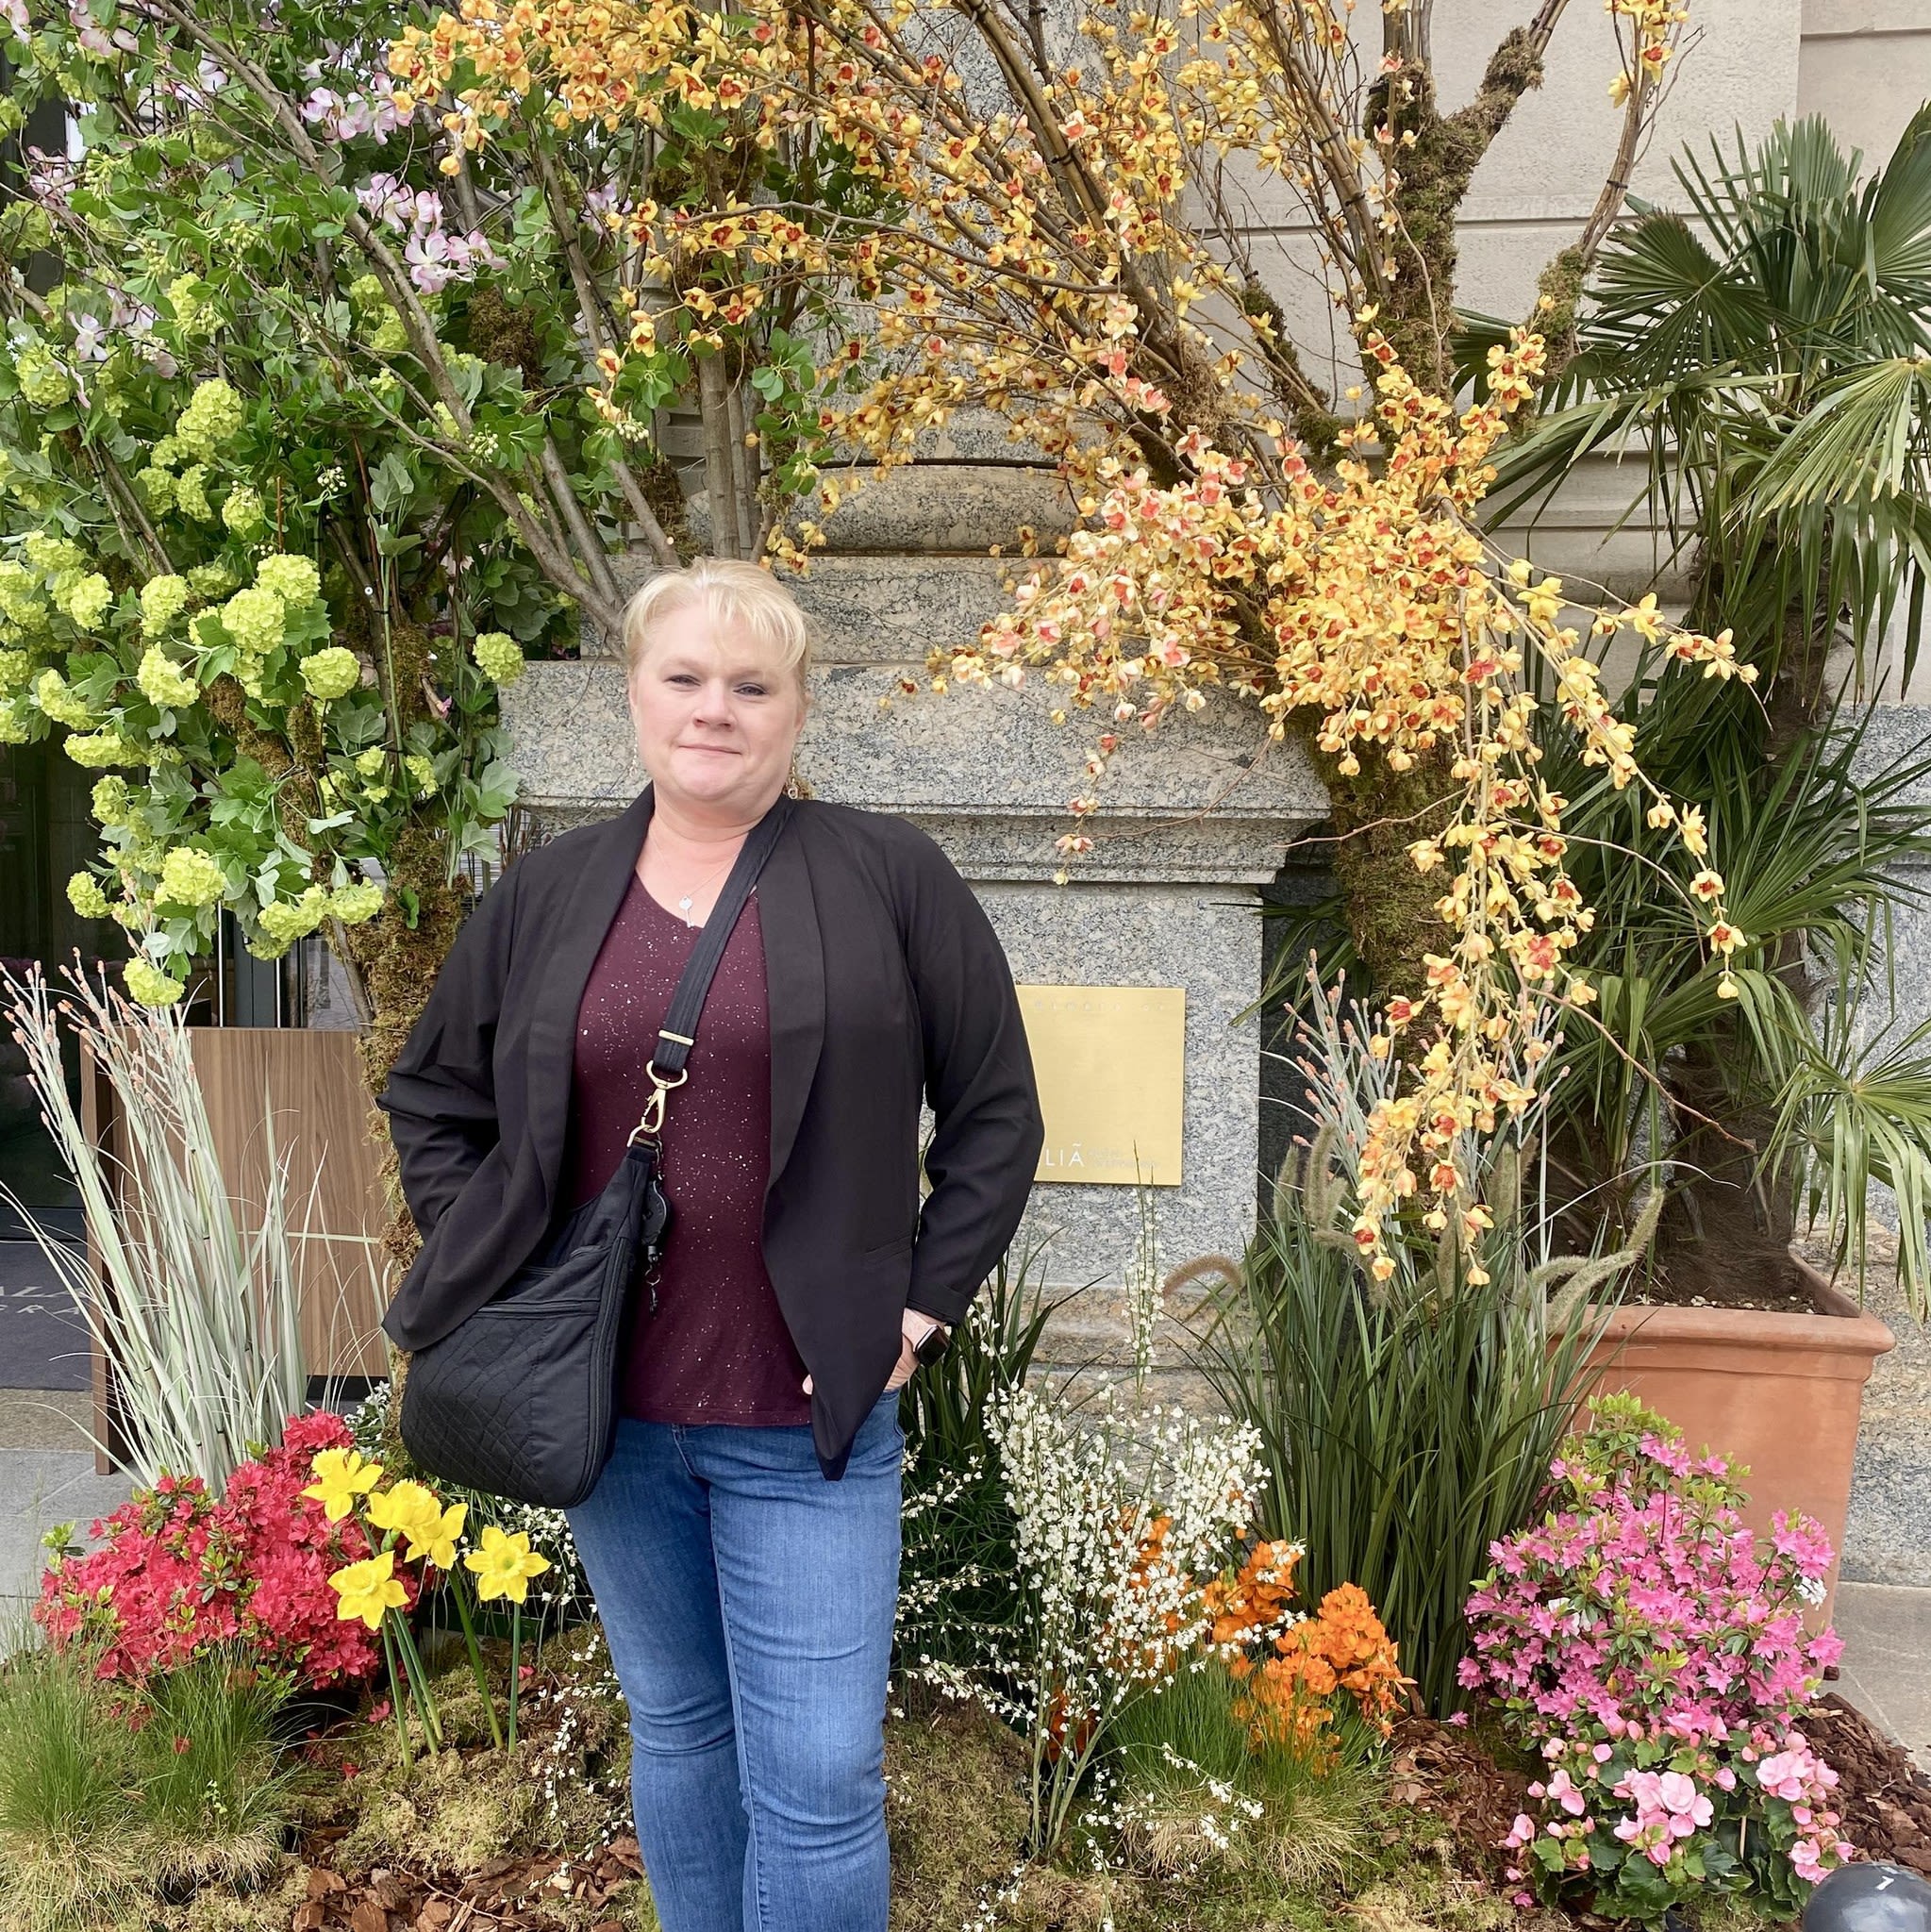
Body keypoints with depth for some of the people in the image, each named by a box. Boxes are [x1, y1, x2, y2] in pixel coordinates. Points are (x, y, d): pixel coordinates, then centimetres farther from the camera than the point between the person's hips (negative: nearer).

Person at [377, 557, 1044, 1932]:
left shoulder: (891, 879, -4)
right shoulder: (548, 895, 5)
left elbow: (996, 1111, 0)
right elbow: (434, 1098, 15)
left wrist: (925, 1306, -5)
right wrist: (486, 1280, 4)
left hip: (808, 1420, -3)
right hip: (607, 1409, 3)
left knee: (819, 1779, 2)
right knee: (674, 1730, 20)